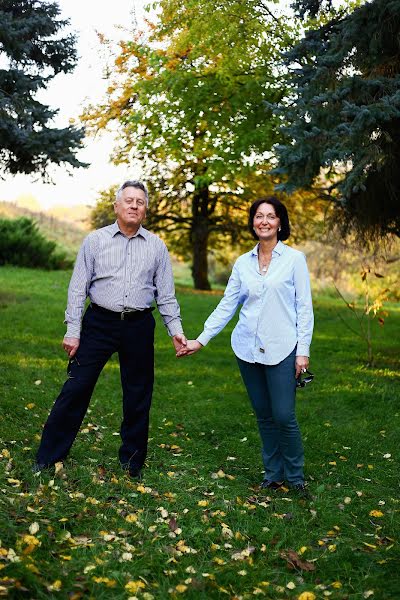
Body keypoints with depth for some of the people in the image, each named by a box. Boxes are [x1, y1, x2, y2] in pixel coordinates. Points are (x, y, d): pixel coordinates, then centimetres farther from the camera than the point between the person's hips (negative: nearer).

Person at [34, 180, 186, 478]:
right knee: (76, 388, -2)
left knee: (138, 396, 9)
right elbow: (78, 288, 1)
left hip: (139, 327, 2)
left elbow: (165, 293, 9)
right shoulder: (95, 240, 2)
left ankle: (132, 462, 24)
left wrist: (175, 329, 0)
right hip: (99, 322, -1)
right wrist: (72, 330, -5)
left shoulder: (157, 246, 6)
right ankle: (49, 456, 10)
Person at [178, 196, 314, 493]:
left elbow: (304, 308, -3)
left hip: (282, 350, -4)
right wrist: (201, 339, 3)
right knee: (264, 415, 11)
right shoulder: (243, 263, 8)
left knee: (284, 416, -5)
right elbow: (227, 305, 9)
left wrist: (303, 351, -8)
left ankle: (295, 475, 15)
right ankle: (273, 473, 25)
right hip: (248, 347, 4)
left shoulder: (294, 259, -1)